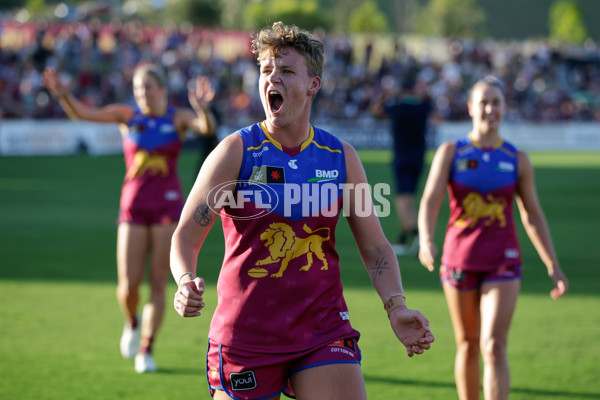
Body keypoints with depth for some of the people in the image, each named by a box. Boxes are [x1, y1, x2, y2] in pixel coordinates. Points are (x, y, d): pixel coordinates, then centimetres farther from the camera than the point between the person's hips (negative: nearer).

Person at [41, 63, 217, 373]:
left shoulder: (178, 118, 0)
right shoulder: (127, 116, 2)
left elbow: (206, 128, -19)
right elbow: (83, 113, -8)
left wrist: (203, 108, -41)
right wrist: (63, 95, -27)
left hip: (168, 206, -1)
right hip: (133, 207, 1)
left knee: (158, 283, -3)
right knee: (128, 286, -6)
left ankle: (146, 351, 7)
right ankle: (132, 323, 27)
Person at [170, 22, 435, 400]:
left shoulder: (342, 156, 4)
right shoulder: (236, 151, -3)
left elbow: (375, 245, 9)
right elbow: (186, 235, -6)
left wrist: (396, 306, -7)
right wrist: (186, 282, -27)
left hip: (324, 330, 2)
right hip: (245, 335, -1)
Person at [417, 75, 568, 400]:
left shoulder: (517, 160, 4)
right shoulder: (450, 152, 0)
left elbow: (533, 215, 10)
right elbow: (430, 201, -10)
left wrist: (553, 266, 8)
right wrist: (426, 241, -29)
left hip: (503, 261, -1)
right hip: (459, 259, 1)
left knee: (494, 347, -14)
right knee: (468, 345, 12)